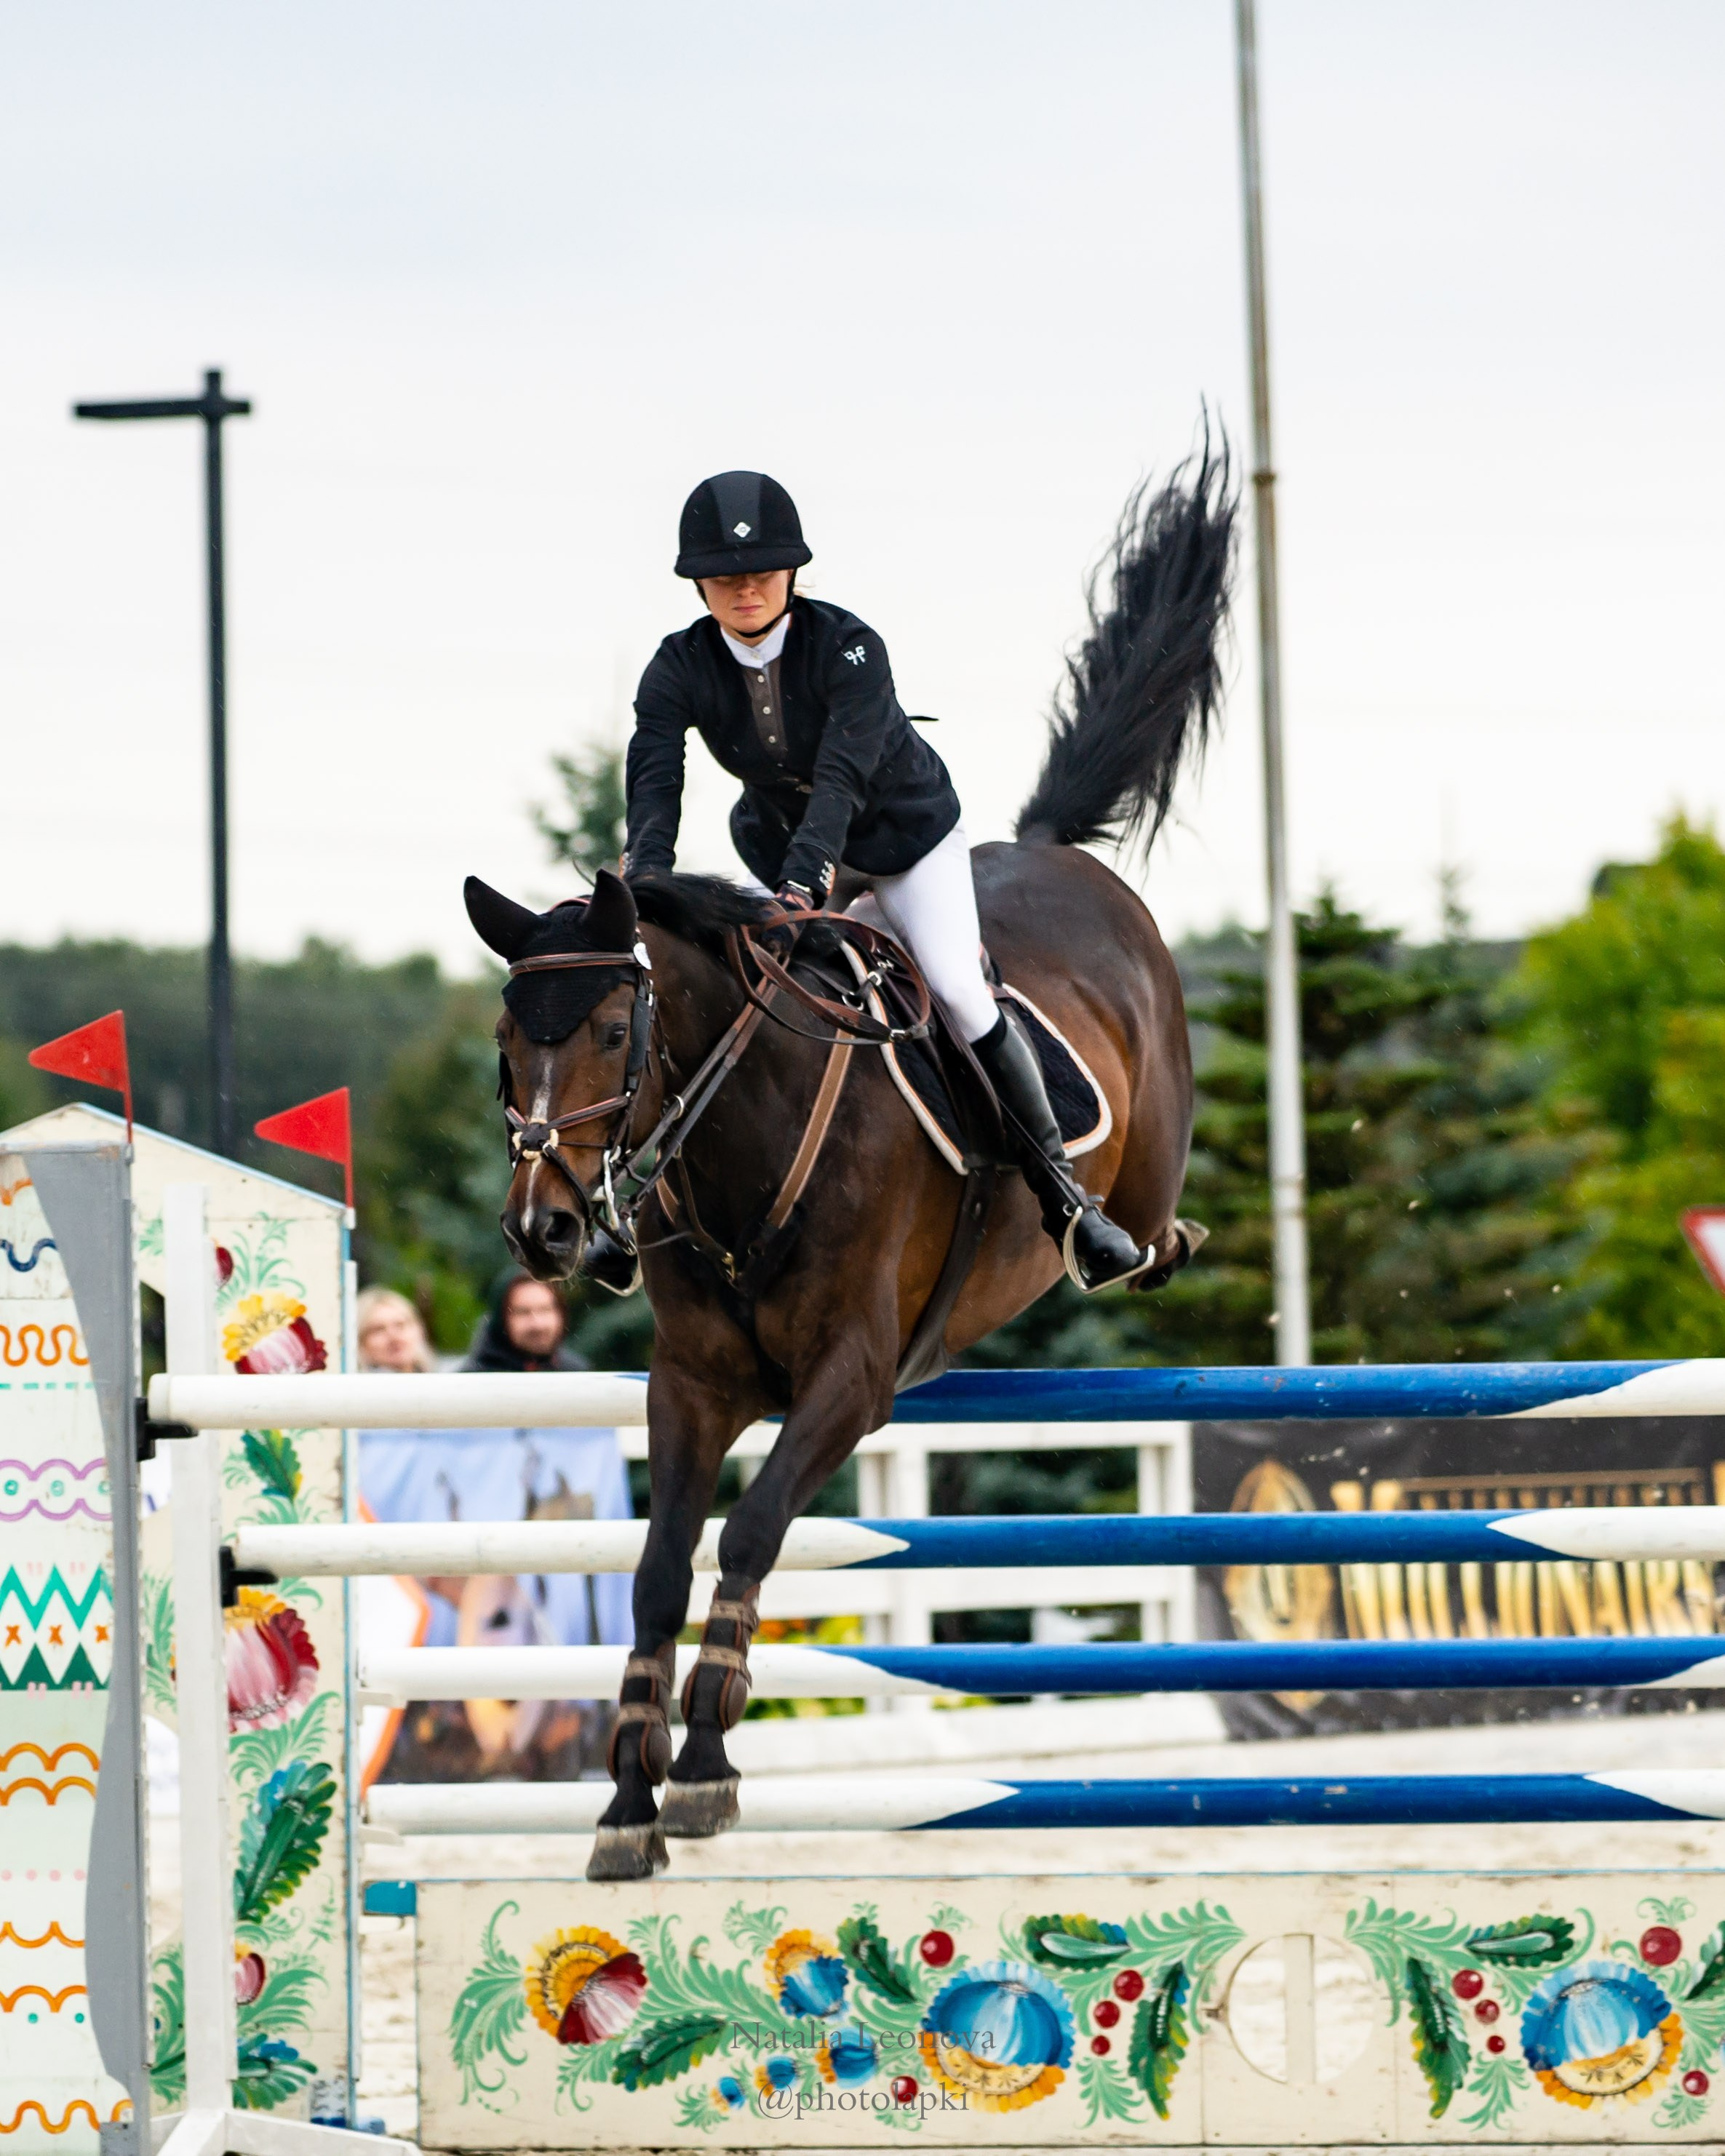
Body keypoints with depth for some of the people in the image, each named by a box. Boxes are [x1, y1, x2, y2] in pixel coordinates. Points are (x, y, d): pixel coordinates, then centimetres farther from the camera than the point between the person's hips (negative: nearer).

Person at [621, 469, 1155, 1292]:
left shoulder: (848, 646, -30)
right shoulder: (679, 669, -20)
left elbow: (842, 779, -42)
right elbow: (653, 781, -32)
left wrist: (799, 885, -57)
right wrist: (647, 880, -53)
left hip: (905, 827, -4)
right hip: (775, 835, 4)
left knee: (958, 988, -18)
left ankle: (1062, 1195, -12)